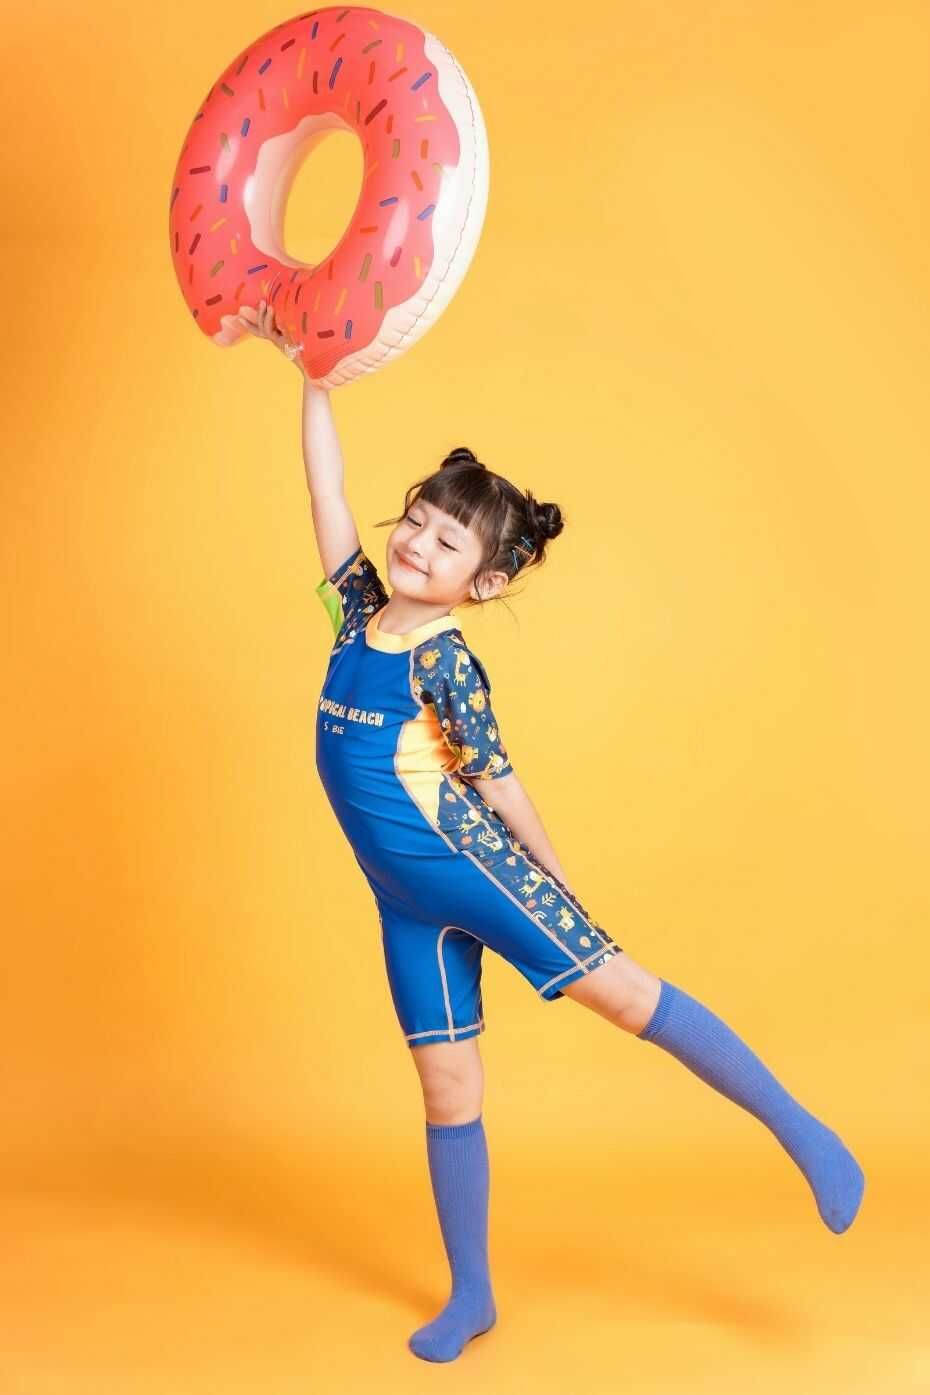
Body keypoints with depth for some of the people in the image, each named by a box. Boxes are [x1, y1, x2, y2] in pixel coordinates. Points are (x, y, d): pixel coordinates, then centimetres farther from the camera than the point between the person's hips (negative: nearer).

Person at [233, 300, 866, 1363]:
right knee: (447, 1084, 10)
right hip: (404, 894, 6)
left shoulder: (446, 662, -12)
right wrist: (312, 376, 3)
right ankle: (470, 1296, 21)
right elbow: (326, 491, 5)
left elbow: (495, 780, -8)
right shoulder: (358, 613, 5)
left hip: (468, 865, -6)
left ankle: (800, 1130, 1)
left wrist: (553, 881, -1)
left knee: (615, 988, -12)